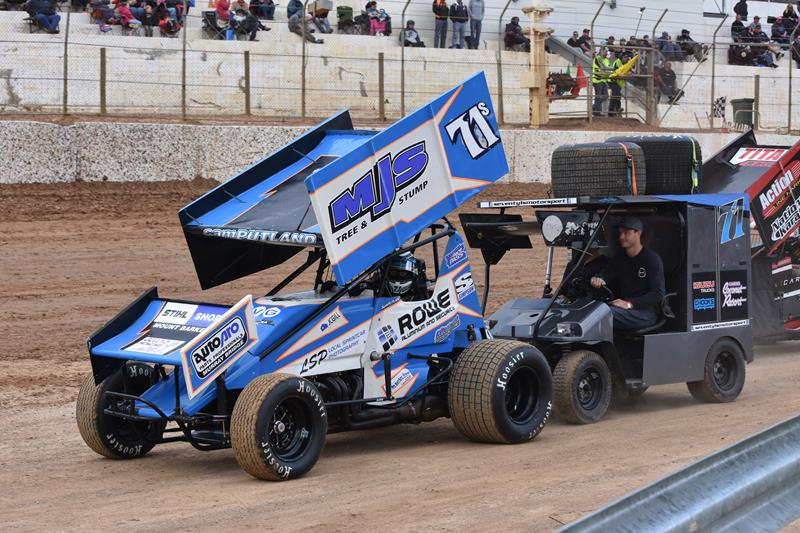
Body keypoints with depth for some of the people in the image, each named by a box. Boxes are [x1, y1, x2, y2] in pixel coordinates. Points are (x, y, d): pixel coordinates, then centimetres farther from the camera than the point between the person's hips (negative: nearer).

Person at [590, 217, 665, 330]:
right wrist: (597, 280, -20)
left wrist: (629, 304, -21)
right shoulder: (619, 259, 20)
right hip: (625, 309, 6)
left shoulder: (652, 259, -1)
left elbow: (658, 294, -10)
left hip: (646, 313, -6)